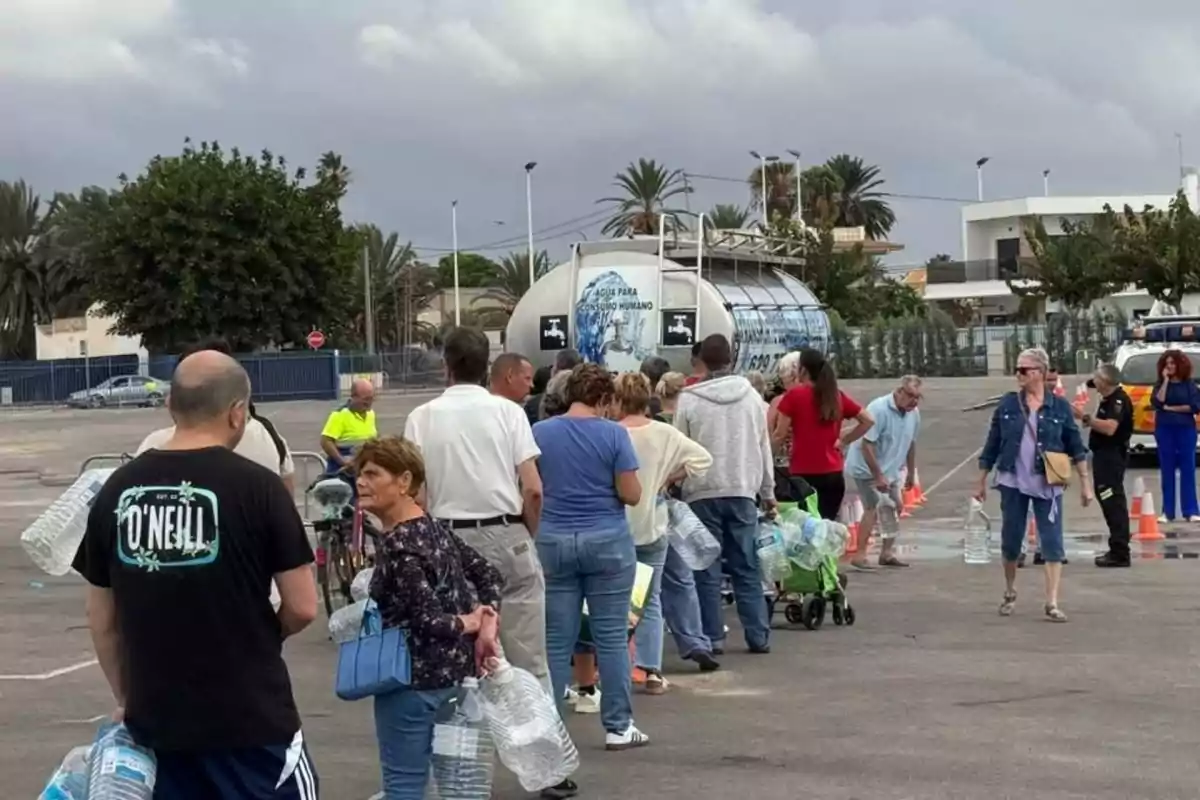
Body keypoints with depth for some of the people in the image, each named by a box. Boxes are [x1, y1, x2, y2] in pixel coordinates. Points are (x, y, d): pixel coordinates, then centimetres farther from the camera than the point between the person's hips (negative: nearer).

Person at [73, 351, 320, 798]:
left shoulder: (118, 490, 1)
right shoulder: (257, 487, -11)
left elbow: (102, 620, 8)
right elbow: (302, 608, -8)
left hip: (155, 719, 4)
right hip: (251, 718, -4)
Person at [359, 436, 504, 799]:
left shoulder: (398, 547, -20)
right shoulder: (434, 528, 7)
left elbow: (429, 621, -26)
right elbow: (488, 573, 13)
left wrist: (468, 623, -7)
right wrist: (487, 626, 2)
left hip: (411, 678, -9)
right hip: (456, 672, 9)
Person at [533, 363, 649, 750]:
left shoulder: (538, 433, 0)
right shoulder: (614, 434, -7)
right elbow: (631, 494, -8)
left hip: (553, 542, 2)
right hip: (607, 540, -2)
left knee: (556, 640, 6)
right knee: (612, 636, 4)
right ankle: (618, 726, 9)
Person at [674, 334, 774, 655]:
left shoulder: (689, 400, -6)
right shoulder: (751, 396, 3)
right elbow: (764, 447, 9)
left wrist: (677, 487, 6)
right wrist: (768, 491, 18)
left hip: (702, 492, -2)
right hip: (742, 490, 2)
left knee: (707, 569, 3)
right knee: (747, 567, 8)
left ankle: (712, 637, 3)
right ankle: (758, 635, 7)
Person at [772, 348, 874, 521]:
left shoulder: (795, 395, -5)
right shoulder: (837, 396, 9)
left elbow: (778, 437, -4)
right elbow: (868, 420, 13)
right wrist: (843, 441, 13)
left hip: (803, 474, -4)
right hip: (833, 474, 4)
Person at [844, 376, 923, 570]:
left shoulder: (913, 413, -1)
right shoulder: (879, 409, -24)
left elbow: (911, 444, 12)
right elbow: (866, 445, -26)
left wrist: (911, 472, 15)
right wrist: (878, 476, -26)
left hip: (890, 469, 8)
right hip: (867, 468, -8)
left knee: (896, 506, 11)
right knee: (873, 508, -17)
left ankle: (887, 553, 22)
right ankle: (860, 556, -17)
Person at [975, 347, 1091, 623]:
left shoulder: (1059, 407, -1)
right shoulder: (1008, 404, 2)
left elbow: (1076, 447, 4)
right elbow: (992, 445, 6)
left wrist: (1085, 482, 1)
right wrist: (981, 481, 7)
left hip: (1047, 485, -1)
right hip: (1013, 483, 1)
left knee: (1052, 544, -5)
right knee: (1010, 541, 9)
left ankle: (1052, 603, -3)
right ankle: (1010, 593, 30)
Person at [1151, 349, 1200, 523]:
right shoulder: (1160, 384, 6)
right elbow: (1157, 402, -11)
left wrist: (1171, 408, -8)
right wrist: (1166, 381, -11)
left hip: (1186, 430, -1)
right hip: (1164, 430, 1)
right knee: (1167, 470, 3)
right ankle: (1168, 512, 5)